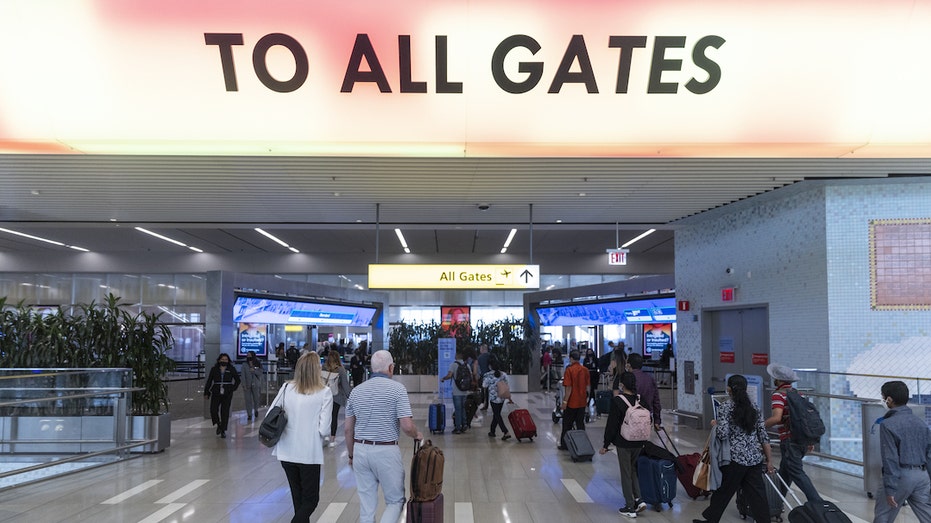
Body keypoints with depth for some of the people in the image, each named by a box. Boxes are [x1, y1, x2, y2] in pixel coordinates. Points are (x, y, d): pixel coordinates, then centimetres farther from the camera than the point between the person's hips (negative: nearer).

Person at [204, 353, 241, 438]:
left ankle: (223, 431, 7)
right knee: (213, 411, -8)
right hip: (216, 394, 1)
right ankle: (218, 425, 20)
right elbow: (209, 381, 8)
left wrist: (233, 389, 4)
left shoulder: (231, 369, 4)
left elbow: (237, 380, 14)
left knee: (225, 412, -3)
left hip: (227, 395, -1)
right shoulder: (214, 369, 5)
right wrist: (206, 392, 4)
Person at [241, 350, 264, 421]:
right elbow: (243, 376, -3)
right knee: (248, 400, -1)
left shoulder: (258, 364, 2)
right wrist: (244, 385, -9)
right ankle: (249, 414, 7)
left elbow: (261, 373, -1)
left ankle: (256, 410, 34)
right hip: (247, 385, 0)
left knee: (256, 399, 6)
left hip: (256, 384, 0)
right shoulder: (244, 365, 1)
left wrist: (254, 371, -17)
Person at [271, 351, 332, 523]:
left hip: (287, 452, 4)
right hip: (309, 453, -4)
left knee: (297, 497, 20)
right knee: (310, 499, 9)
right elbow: (323, 428, -13)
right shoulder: (324, 392, -12)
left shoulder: (287, 388, -2)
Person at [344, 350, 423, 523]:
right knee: (395, 501, 11)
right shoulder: (397, 388, -9)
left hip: (361, 450, 4)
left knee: (366, 504, 12)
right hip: (387, 452, -4)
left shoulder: (356, 391, 5)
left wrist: (351, 455, 19)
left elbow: (348, 429, 8)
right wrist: (417, 435, 6)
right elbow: (407, 426, -16)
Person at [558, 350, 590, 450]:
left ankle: (564, 444, 13)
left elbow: (569, 388, -16)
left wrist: (565, 401, -11)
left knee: (567, 424, 7)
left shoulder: (569, 370, -15)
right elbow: (587, 386, 9)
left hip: (572, 402, -5)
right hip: (582, 402, 5)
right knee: (580, 424, 11)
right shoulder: (585, 370, 2)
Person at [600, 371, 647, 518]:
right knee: (633, 470, 23)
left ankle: (630, 507, 12)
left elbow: (611, 424, -14)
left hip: (624, 443, -5)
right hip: (639, 443, 5)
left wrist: (606, 444, -4)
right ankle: (638, 499, 13)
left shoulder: (617, 401, -17)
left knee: (626, 474, 7)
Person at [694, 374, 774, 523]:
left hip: (736, 458, -5)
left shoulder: (726, 407, -8)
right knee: (757, 495, 6)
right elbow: (763, 435, 6)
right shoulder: (753, 407, 8)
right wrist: (769, 460, 10)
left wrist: (715, 424, 4)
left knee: (723, 491, 9)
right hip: (756, 459, 5)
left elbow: (722, 435, -16)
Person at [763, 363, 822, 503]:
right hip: (803, 440, 9)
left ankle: (817, 502, -17)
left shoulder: (779, 394, -10)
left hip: (790, 441, -9)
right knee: (784, 472, 19)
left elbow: (777, 418, -25)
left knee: (797, 473, -8)